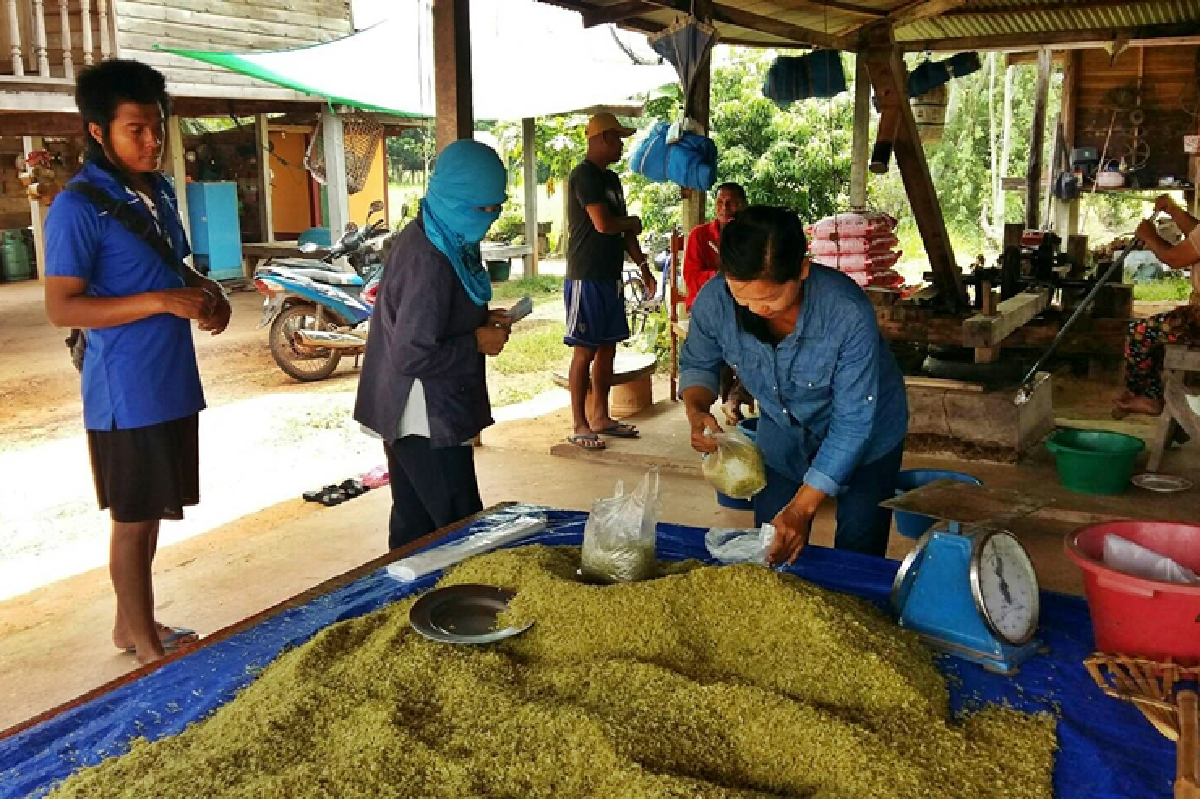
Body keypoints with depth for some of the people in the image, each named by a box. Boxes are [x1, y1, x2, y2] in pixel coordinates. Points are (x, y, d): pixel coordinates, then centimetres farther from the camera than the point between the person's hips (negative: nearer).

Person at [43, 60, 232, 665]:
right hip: (126, 393, -8)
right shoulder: (77, 208, -15)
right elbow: (61, 308, -17)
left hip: (174, 383, 8)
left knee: (152, 512, 18)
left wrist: (207, 293, 1)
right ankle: (145, 641, 21)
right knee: (133, 518, 5)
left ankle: (131, 623, 34)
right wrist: (160, 302, -25)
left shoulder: (160, 190, 9)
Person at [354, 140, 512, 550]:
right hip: (430, 423, -10)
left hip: (409, 419, 10)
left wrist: (480, 319, 4)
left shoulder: (428, 236, 6)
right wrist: (477, 343, -15)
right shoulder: (431, 260, -24)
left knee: (414, 525, 19)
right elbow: (412, 356, -26)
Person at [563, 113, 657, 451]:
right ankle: (579, 425, 1)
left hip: (610, 276, 9)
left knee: (607, 347, 12)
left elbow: (625, 229, 19)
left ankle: (600, 417, 21)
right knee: (585, 351, -5)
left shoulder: (611, 179, 17)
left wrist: (644, 267, 14)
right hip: (586, 278, -9)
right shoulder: (584, 175, -13)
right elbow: (603, 224, -23)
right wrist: (632, 222, -3)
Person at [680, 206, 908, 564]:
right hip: (783, 434, 3)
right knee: (768, 553, 11)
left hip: (867, 436, -3)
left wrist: (802, 508, -31)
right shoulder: (713, 302, -27)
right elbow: (698, 363, -5)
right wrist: (696, 411, -27)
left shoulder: (848, 312, -37)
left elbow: (853, 423, -29)